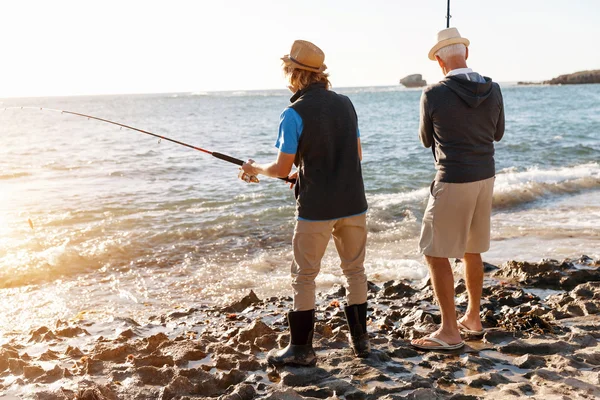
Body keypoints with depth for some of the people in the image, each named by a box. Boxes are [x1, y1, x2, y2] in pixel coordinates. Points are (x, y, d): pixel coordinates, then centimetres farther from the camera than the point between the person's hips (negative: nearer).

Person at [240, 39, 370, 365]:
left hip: (315, 208, -5)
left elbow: (282, 169, -11)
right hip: (353, 204, 6)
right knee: (355, 270, 16)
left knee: (304, 277, 7)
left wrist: (255, 169, 11)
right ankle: (360, 339, 24)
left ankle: (301, 349, 14)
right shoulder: (345, 104, 6)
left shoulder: (294, 114, -12)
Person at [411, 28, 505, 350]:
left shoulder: (433, 95, -14)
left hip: (452, 182, -6)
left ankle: (449, 332, 4)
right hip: (484, 178, 7)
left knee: (436, 254, 2)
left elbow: (427, 140, 2)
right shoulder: (493, 90, 0)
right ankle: (473, 319, 30)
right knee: (472, 251, 19)